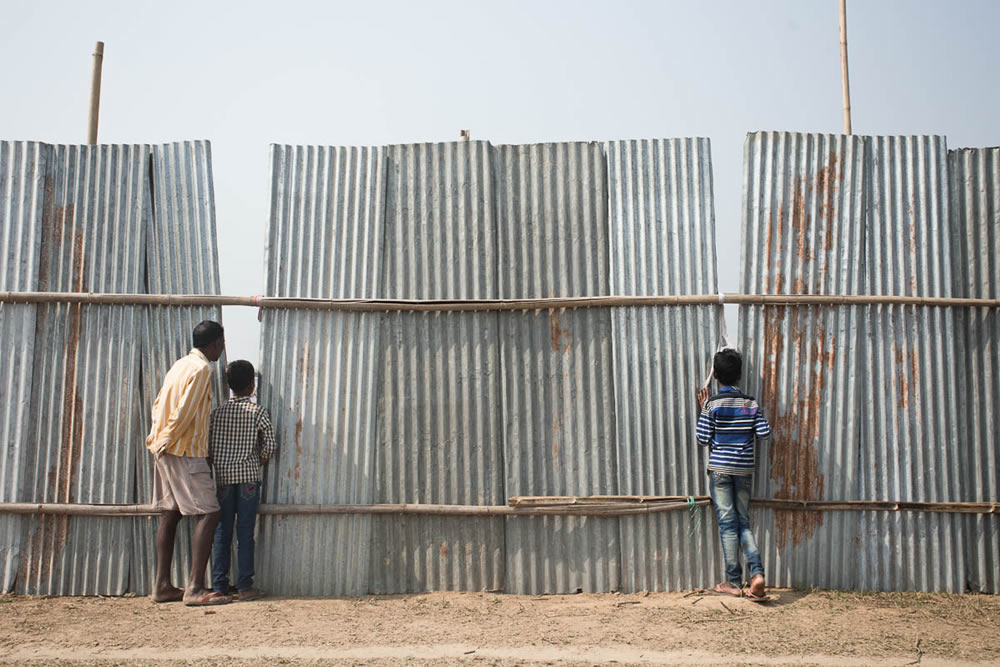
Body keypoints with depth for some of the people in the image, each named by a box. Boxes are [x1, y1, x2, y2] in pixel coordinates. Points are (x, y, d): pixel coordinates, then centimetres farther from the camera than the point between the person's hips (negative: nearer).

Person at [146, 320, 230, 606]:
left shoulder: (180, 364, 16)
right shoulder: (202, 368, -12)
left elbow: (159, 403, 18)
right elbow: (185, 411, -19)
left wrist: (159, 439, 15)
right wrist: (165, 443, -9)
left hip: (168, 452, 10)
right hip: (186, 453, -10)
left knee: (170, 515, 11)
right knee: (209, 513, -9)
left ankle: (162, 585, 15)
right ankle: (195, 587, -11)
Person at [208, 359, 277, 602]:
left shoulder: (218, 411, 7)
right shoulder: (257, 411, -3)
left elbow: (208, 446, 4)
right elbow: (270, 444, -9)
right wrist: (261, 461, 8)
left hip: (223, 478, 3)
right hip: (248, 477, -3)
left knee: (222, 533, 7)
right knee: (245, 533, 0)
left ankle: (219, 586, 9)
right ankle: (244, 586, 2)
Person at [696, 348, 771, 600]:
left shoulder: (713, 404, -9)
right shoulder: (751, 403, 2)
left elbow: (703, 439, -7)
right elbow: (765, 432, -2)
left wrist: (703, 410, 3)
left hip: (720, 469, -3)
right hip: (744, 470, 3)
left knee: (727, 524, 2)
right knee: (743, 523, 11)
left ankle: (734, 582, 6)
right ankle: (757, 573, -6)